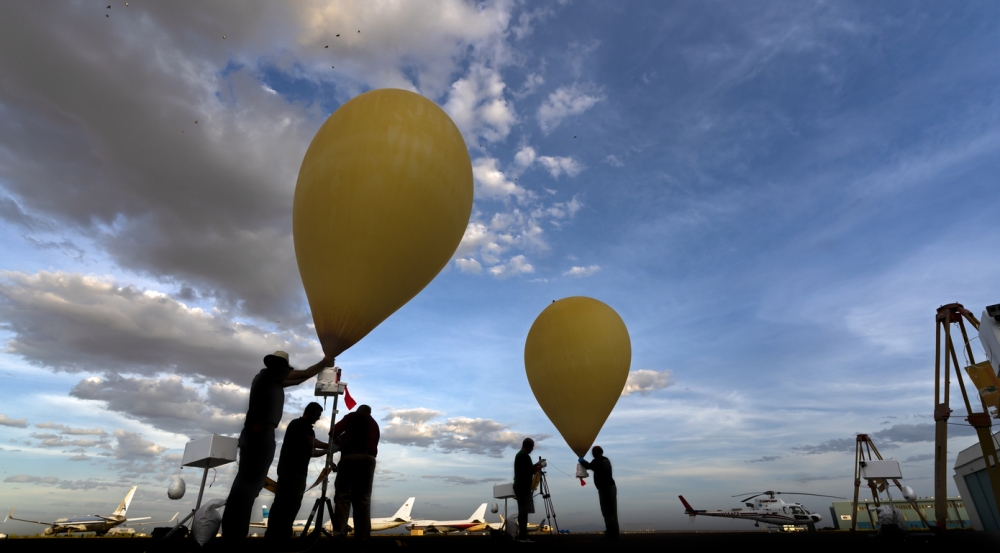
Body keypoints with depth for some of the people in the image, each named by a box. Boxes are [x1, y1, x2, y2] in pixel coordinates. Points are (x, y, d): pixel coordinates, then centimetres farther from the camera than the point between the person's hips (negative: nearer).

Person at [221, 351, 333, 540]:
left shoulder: (270, 379, 22)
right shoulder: (271, 372, -3)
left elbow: (297, 381, 29)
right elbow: (304, 374, -1)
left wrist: (321, 368, 30)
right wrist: (324, 363, 11)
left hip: (254, 433, 10)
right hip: (261, 433, -10)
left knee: (245, 482, 12)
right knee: (250, 484, -8)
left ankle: (231, 531, 17)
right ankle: (234, 534, -6)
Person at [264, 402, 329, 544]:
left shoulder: (306, 428, 21)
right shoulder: (298, 424, -6)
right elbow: (312, 443, -16)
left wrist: (327, 451, 11)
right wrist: (329, 446, -5)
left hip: (298, 471, 9)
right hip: (289, 470, -9)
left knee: (293, 502, 5)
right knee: (283, 501, -9)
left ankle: (284, 533, 8)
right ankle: (272, 533, -7)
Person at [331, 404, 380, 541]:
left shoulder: (353, 416, 17)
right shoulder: (374, 424, 28)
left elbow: (333, 432, 10)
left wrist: (341, 443, 27)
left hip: (350, 457, -4)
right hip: (368, 459, 4)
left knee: (343, 496, -4)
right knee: (363, 498, 6)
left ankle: (339, 534, -15)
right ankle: (362, 537, 0)